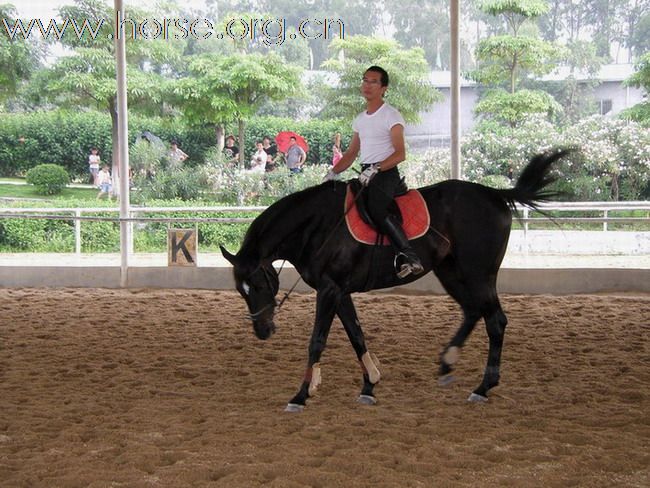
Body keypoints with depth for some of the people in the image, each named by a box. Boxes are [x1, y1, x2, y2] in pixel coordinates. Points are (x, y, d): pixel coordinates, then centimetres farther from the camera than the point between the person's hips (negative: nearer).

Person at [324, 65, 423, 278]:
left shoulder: (391, 115, -4)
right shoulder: (360, 119, 20)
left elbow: (400, 154, -13)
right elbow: (351, 154, 24)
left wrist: (375, 169, -23)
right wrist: (333, 172, 10)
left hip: (386, 173, -9)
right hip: (366, 174, 9)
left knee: (376, 210, -32)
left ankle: (410, 256, -34)